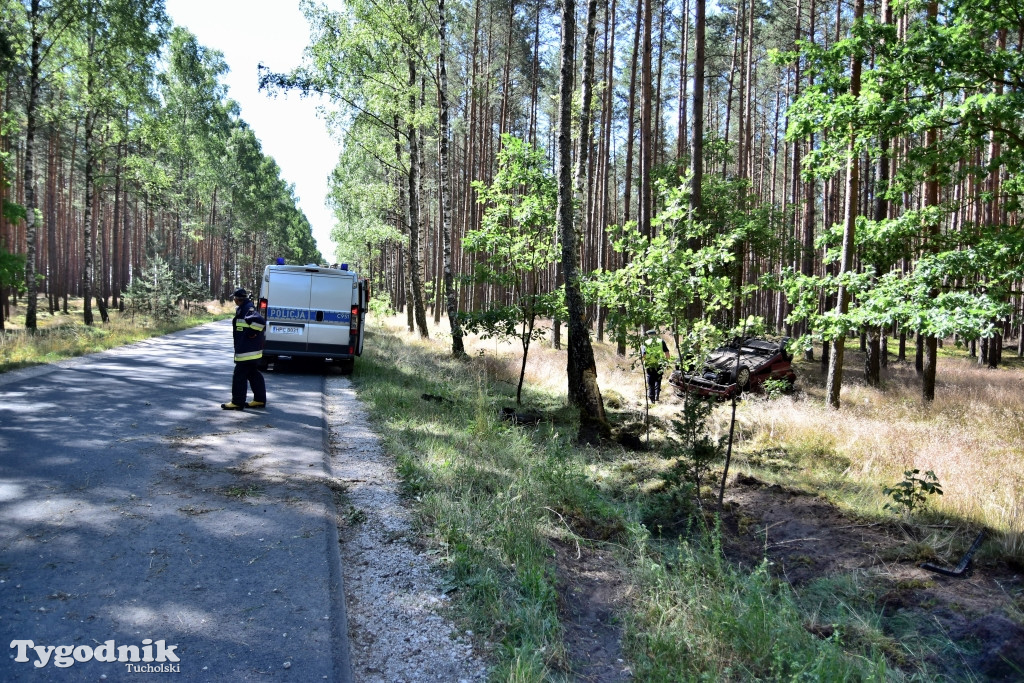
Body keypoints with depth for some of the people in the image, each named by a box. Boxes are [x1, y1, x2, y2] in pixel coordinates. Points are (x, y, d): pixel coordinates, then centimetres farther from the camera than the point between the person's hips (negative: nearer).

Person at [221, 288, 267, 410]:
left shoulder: (248, 309, -17)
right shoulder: (244, 309, 14)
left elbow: (259, 321, -31)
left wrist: (252, 333, -19)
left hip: (247, 351, -11)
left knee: (239, 375, -4)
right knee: (254, 375, 15)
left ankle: (237, 402, 3)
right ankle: (260, 400, 20)